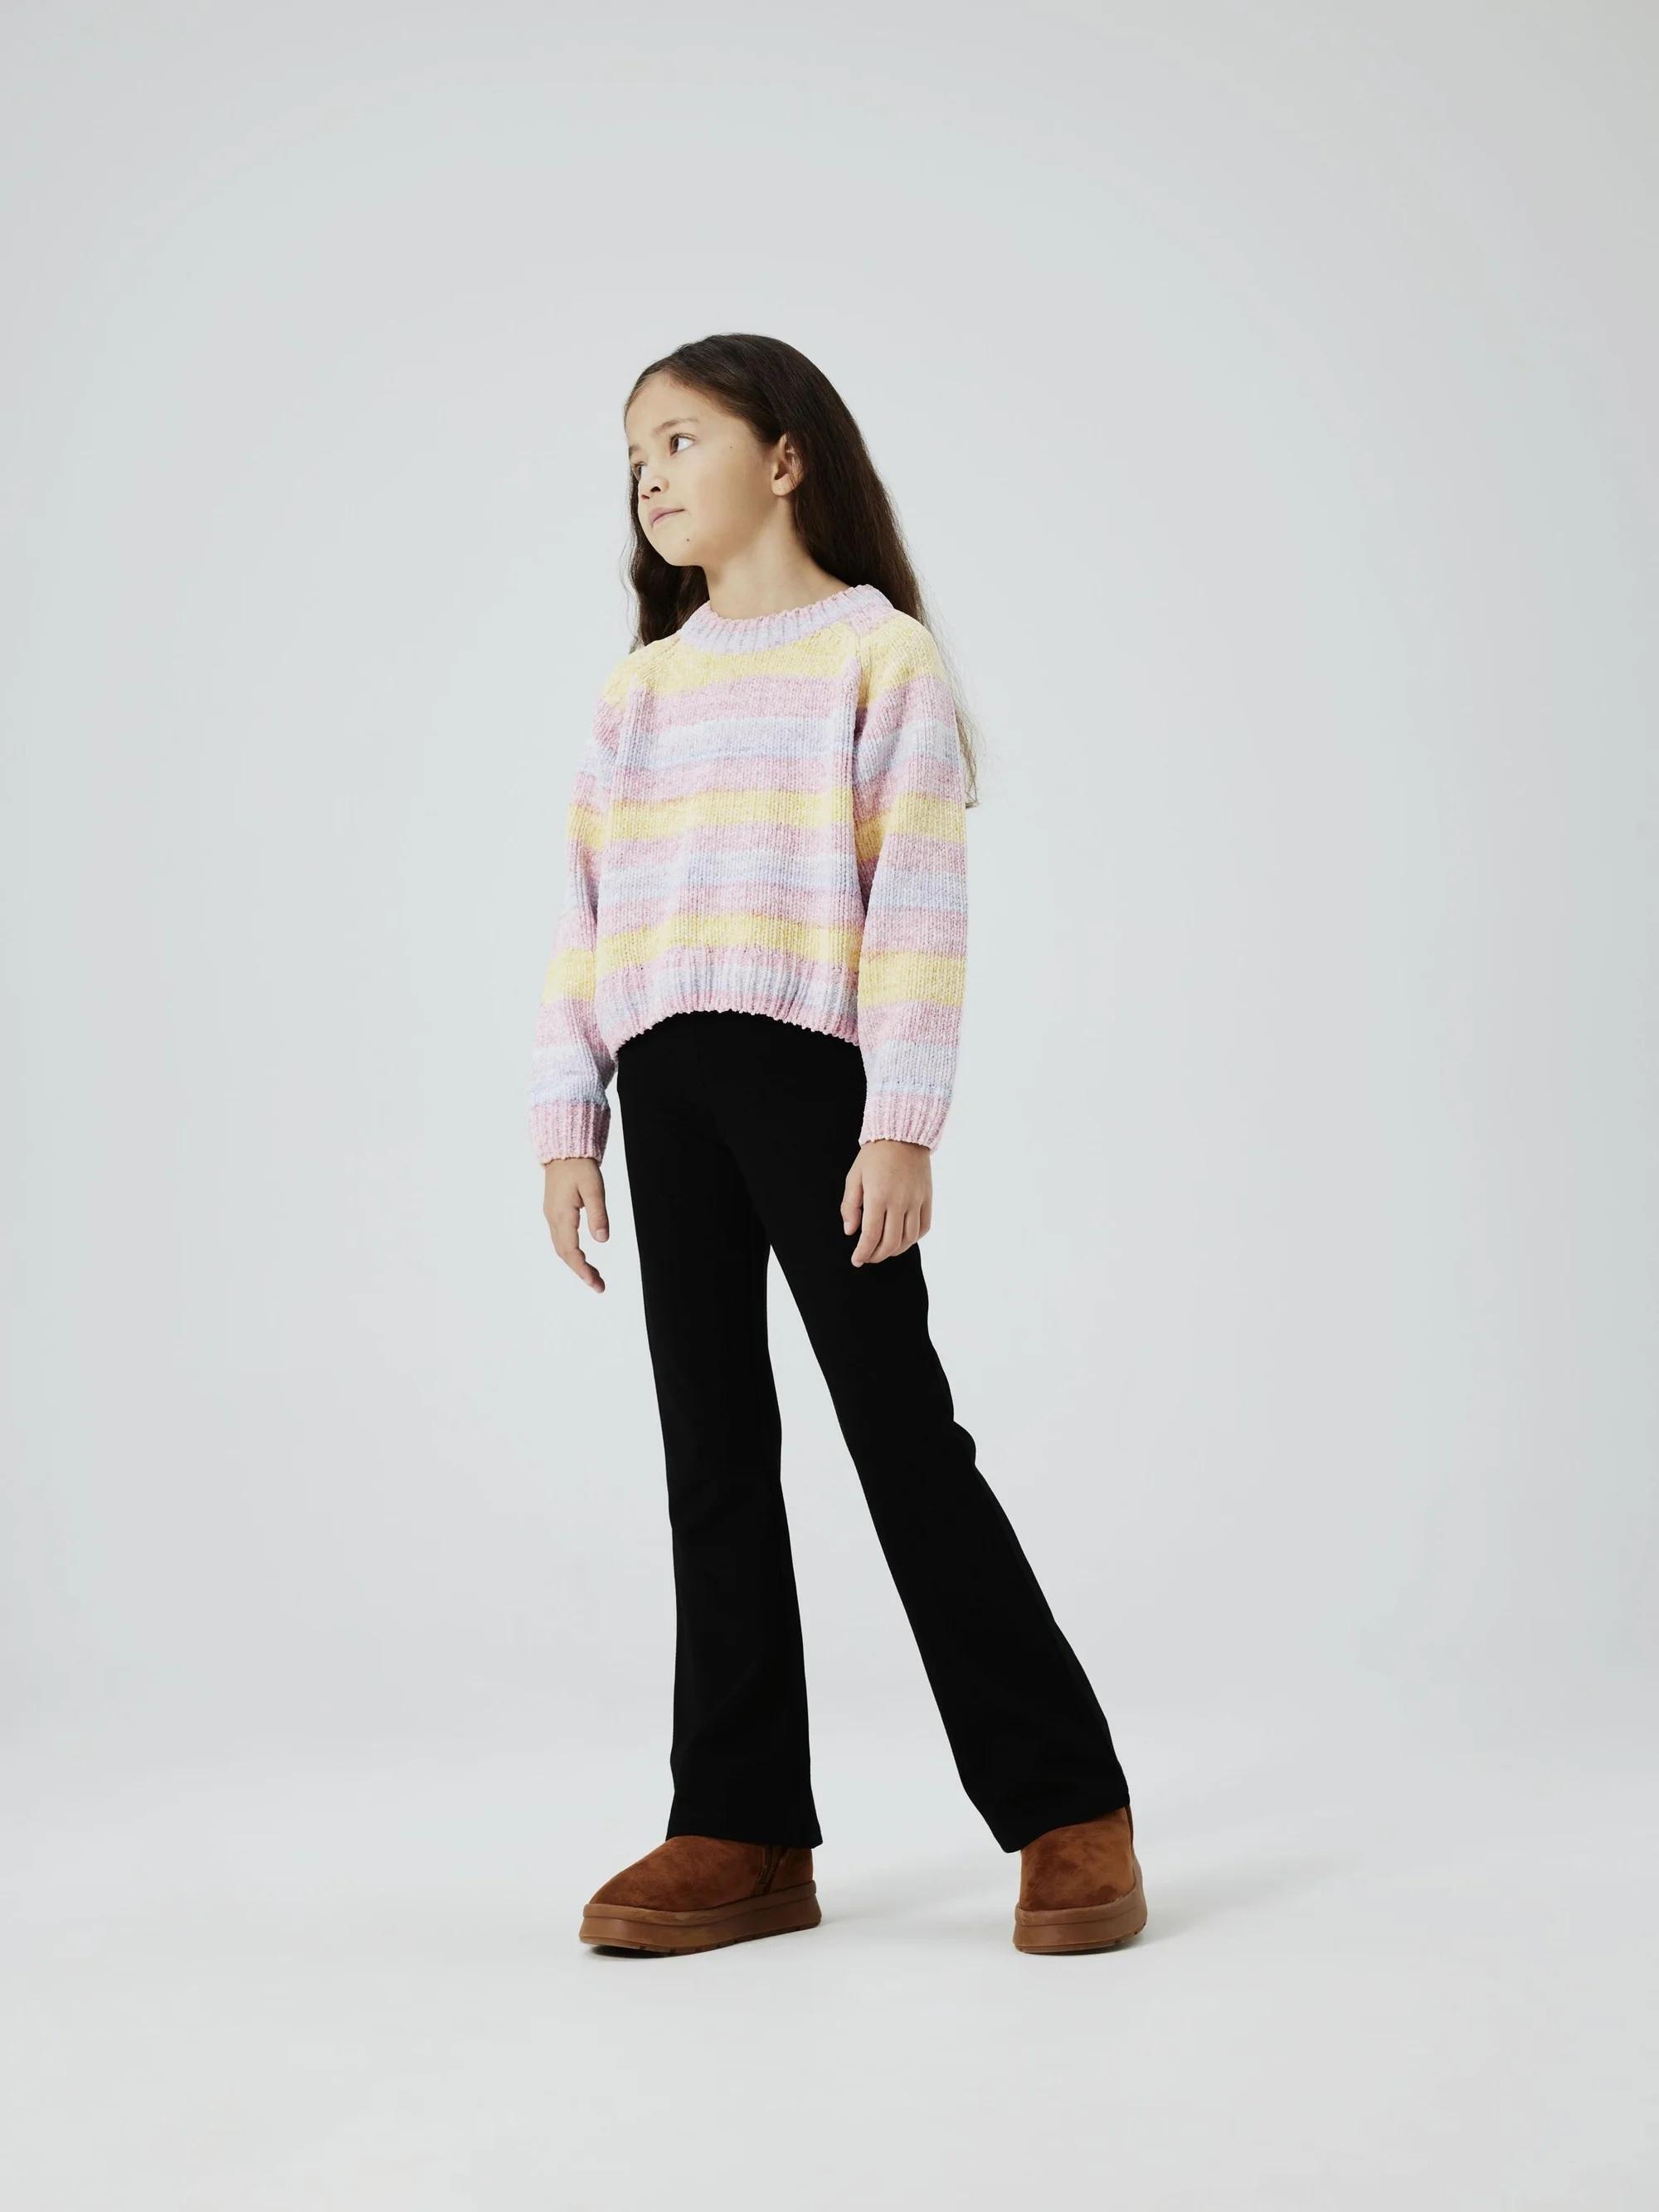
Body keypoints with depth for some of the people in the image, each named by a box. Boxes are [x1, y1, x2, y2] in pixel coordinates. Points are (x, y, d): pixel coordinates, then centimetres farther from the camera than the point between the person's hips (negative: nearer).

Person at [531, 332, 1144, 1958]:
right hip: (664, 1081, 6)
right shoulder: (640, 688, 17)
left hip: (809, 1066, -5)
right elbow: (586, 913, 14)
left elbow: (918, 899, -6)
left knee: (901, 1424, -6)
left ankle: (1067, 1808, 3)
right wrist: (565, 1121, 7)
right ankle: (743, 1830, 10)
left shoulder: (880, 653, 1)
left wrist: (902, 1123, -13)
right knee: (711, 1441, 5)